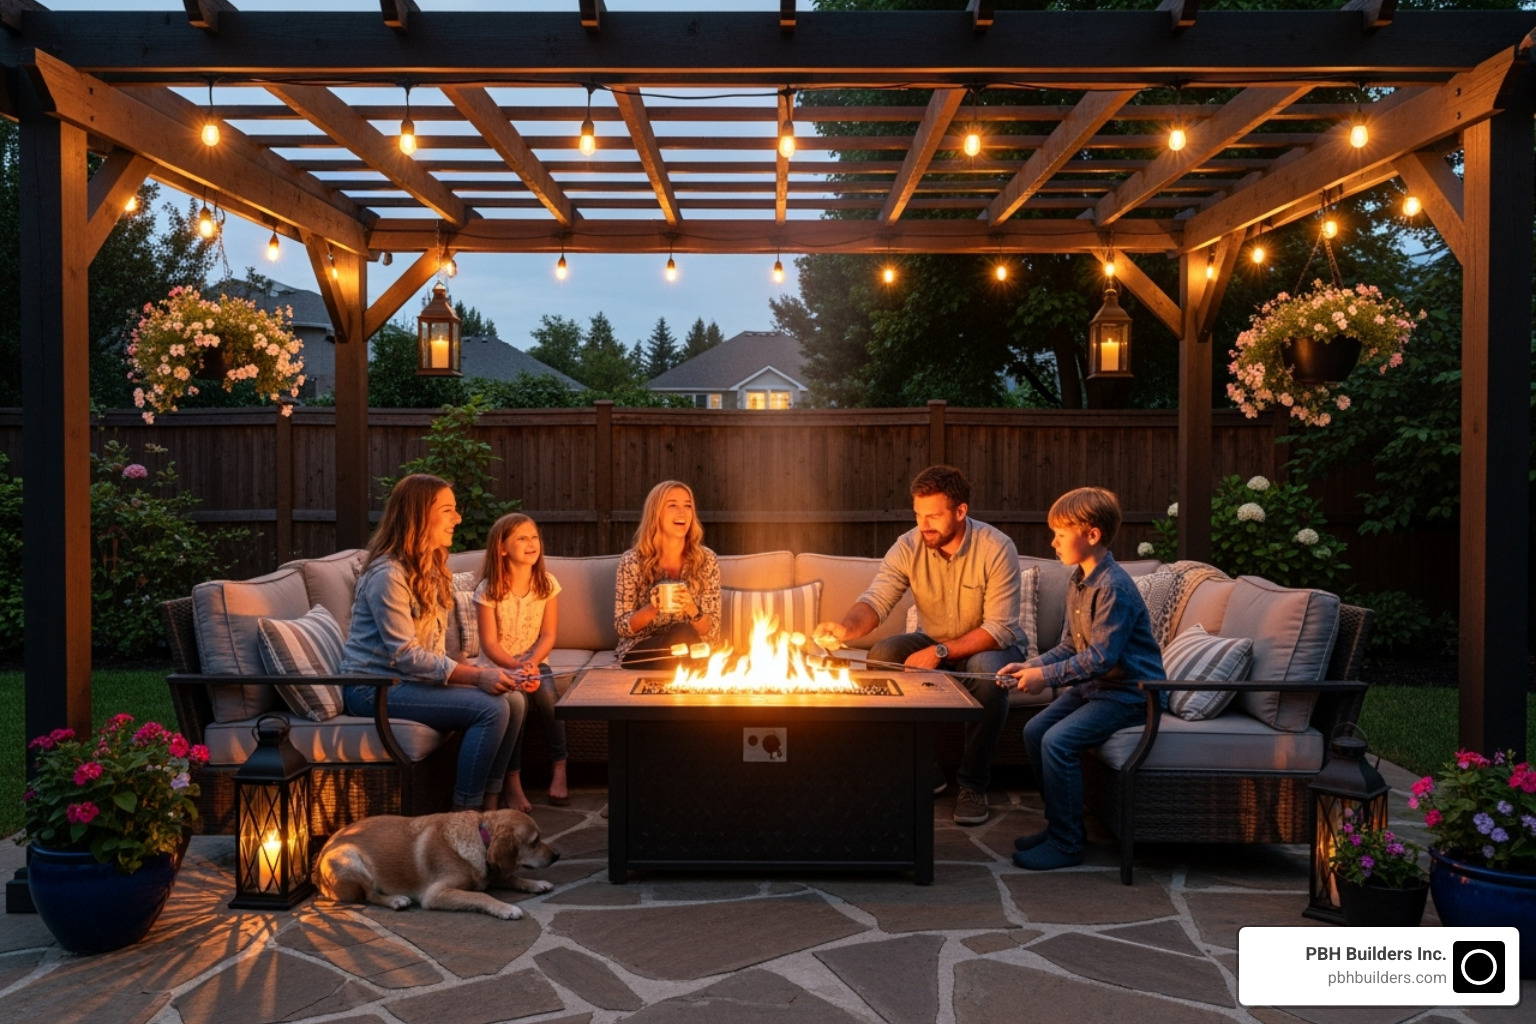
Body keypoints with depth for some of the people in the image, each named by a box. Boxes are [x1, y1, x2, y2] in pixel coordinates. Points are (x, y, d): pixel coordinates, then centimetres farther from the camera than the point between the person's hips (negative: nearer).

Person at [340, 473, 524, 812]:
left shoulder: (431, 568, 10)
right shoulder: (389, 574, -19)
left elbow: (431, 648, 9)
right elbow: (405, 656, -23)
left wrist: (473, 670, -9)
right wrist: (476, 676, -28)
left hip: (414, 679, 9)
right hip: (375, 687, -9)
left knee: (513, 701, -7)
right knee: (491, 708, -23)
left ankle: (488, 804, 0)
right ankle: (464, 817, -14)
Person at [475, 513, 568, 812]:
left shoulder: (547, 583, -1)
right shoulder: (488, 590, -10)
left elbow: (548, 635, -3)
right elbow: (490, 644, -11)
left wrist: (531, 664, -20)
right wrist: (516, 668, -25)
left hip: (534, 661, 2)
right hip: (498, 665, -2)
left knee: (546, 693, -29)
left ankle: (560, 768, -12)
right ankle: (512, 781, -20)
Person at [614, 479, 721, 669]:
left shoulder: (706, 560, -1)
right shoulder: (631, 561, -4)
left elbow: (712, 630, -1)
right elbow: (622, 627, -2)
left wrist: (692, 610, -23)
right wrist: (652, 609, -22)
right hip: (640, 652, -2)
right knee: (683, 634, -33)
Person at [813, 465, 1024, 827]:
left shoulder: (997, 549, -23)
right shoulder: (908, 547, -13)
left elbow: (999, 629, -25)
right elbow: (876, 601, -22)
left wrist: (941, 653, -34)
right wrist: (847, 627, -45)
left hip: (991, 646, -4)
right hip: (934, 644, 4)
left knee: (987, 673, -37)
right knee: (882, 655, -22)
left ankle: (973, 784, -18)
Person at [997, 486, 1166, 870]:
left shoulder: (1114, 587, -22)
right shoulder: (1079, 582, 8)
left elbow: (1101, 658, -26)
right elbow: (1069, 647, 12)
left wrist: (1047, 676, -22)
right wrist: (1029, 666, -3)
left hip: (1127, 692, -10)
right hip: (1093, 685, 10)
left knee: (1058, 741, -22)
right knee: (1035, 731, 2)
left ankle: (1066, 844, -10)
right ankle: (1057, 824, 13)